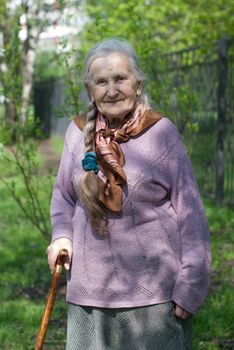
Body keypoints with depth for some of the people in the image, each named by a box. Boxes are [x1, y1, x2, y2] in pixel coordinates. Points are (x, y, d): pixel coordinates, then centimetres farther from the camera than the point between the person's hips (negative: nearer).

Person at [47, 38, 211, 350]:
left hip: (153, 290, -3)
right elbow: (63, 196, 16)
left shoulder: (160, 131, -7)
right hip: (90, 291, 3)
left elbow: (189, 212, -6)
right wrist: (61, 236, -3)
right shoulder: (79, 132, 1)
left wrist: (189, 289, -8)